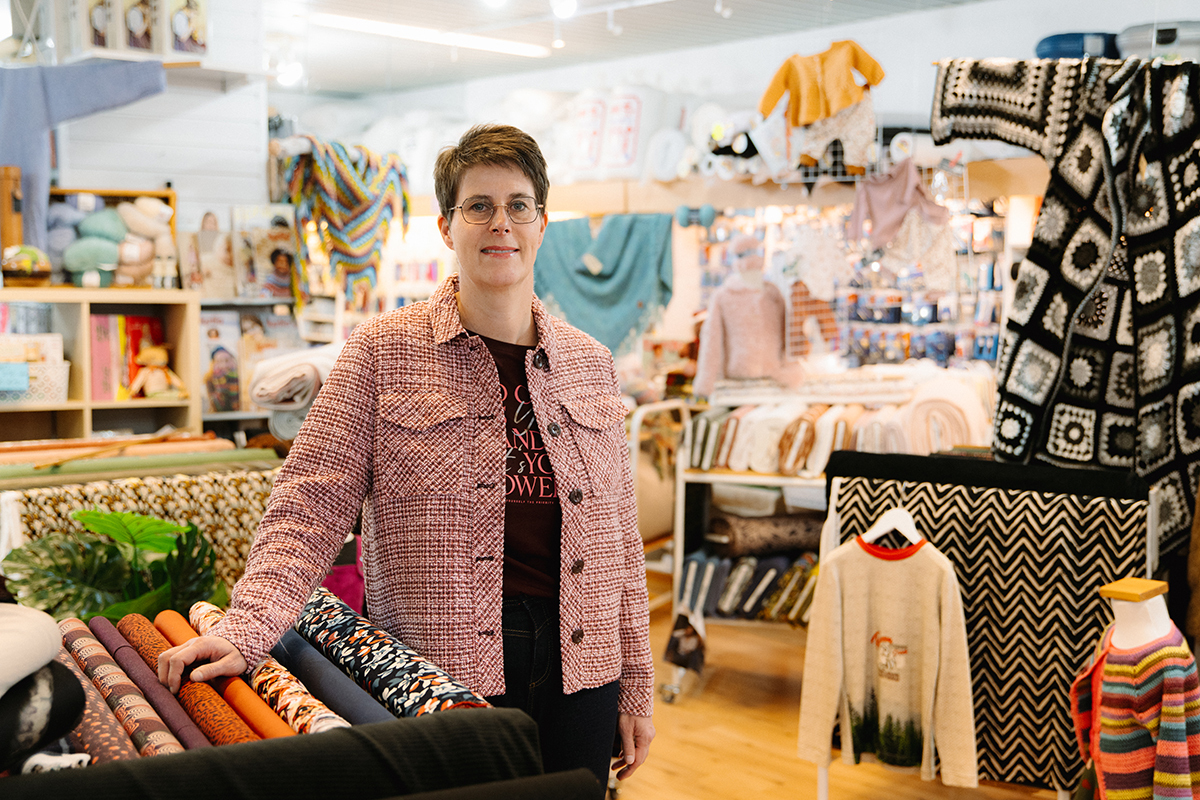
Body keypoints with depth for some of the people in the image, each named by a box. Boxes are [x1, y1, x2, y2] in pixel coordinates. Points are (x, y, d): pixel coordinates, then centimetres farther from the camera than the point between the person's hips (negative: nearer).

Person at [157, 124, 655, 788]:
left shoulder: (590, 364, 8)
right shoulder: (384, 351, -3)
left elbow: (618, 535, 10)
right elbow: (313, 503, -9)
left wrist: (635, 688, 10)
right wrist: (245, 629, -24)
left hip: (578, 665, 4)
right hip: (441, 673, -3)